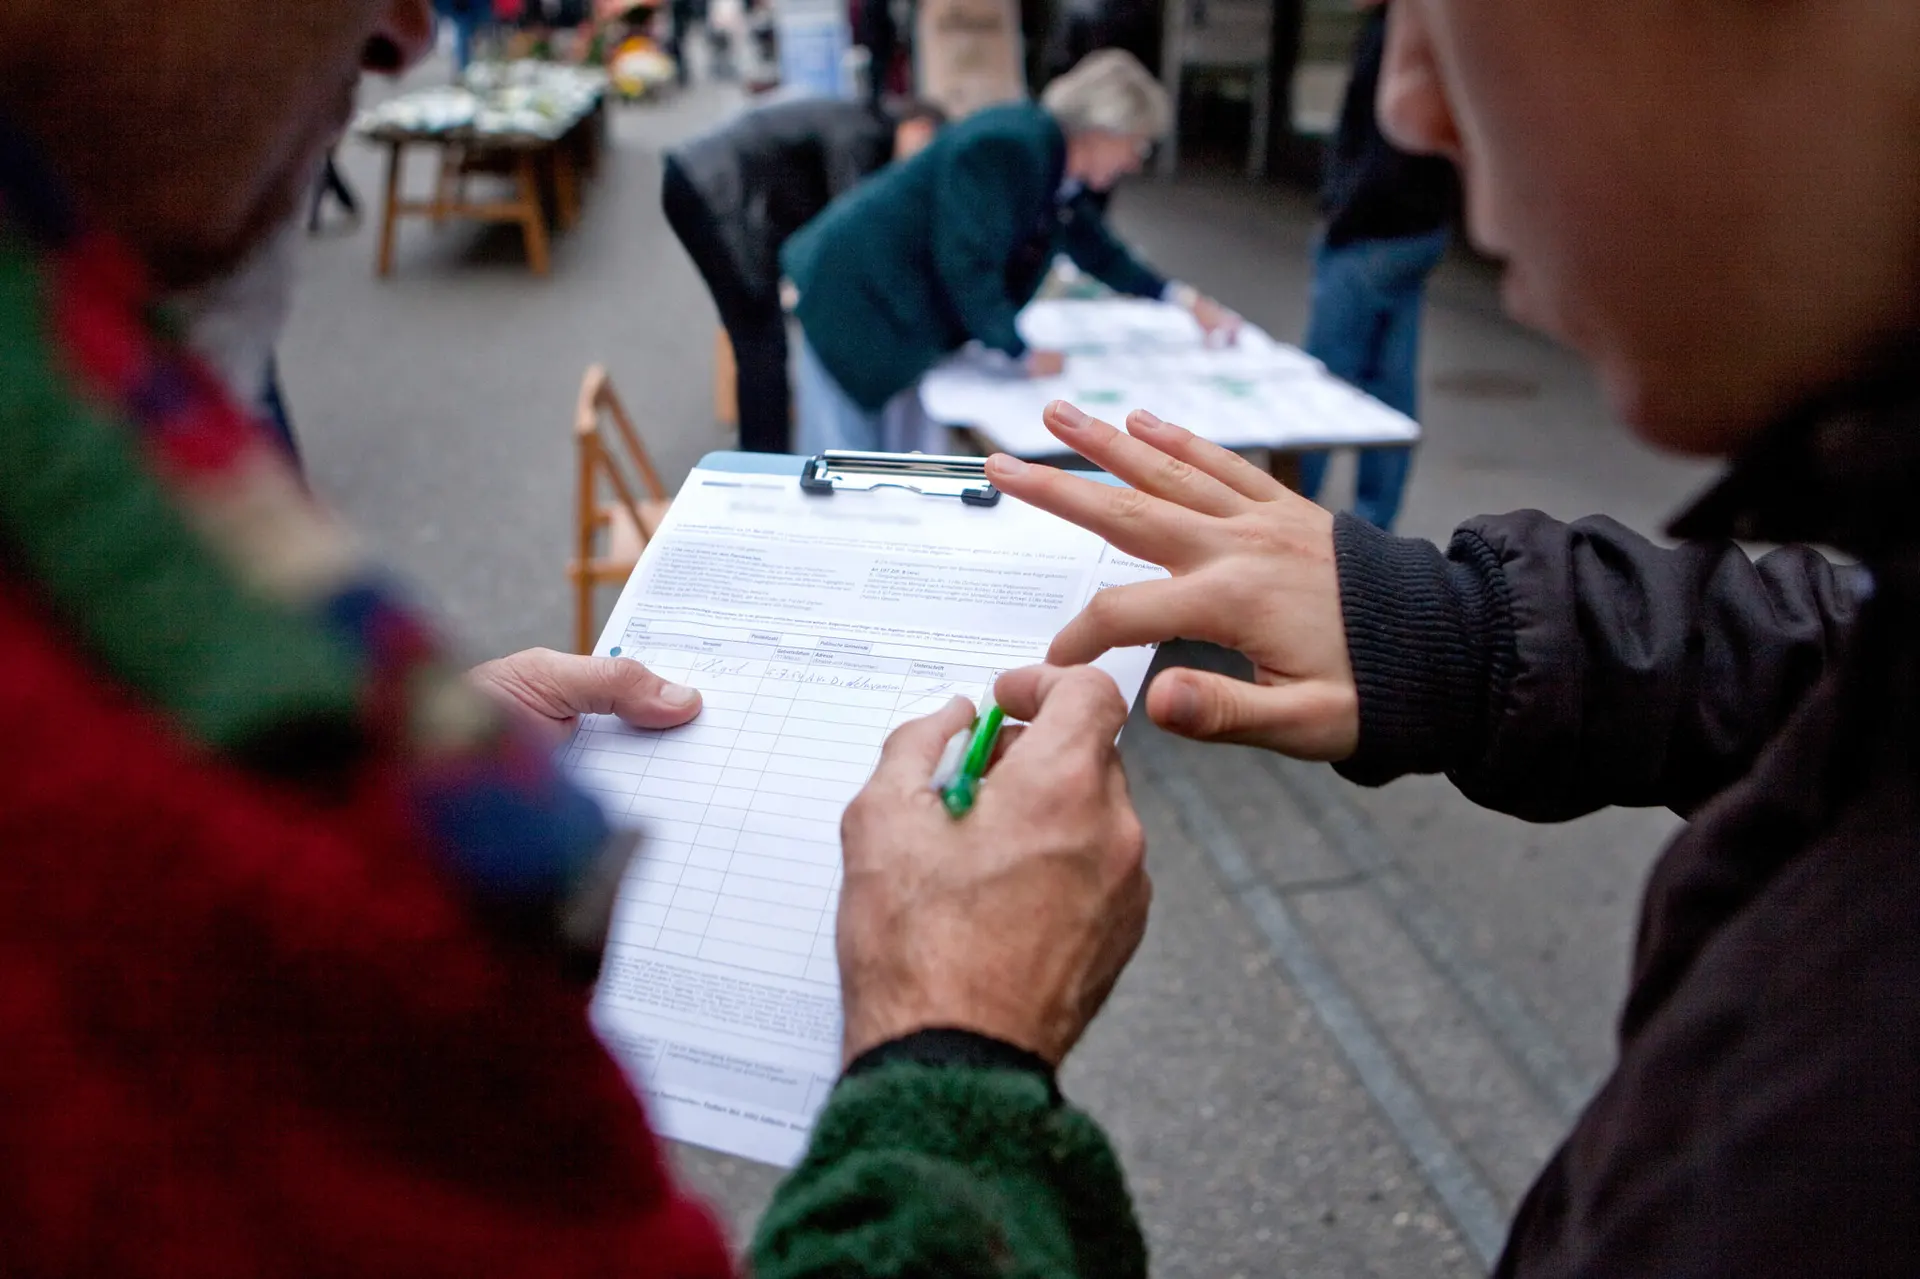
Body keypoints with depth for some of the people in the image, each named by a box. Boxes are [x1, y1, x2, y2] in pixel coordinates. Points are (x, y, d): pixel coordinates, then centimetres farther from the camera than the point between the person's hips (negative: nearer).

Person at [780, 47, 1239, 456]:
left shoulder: (1063, 171, 5)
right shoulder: (1006, 148, -26)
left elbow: (1098, 253, 18)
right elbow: (967, 266, -29)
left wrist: (1183, 300, 15)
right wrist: (1024, 351, -24)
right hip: (858, 296, -9)